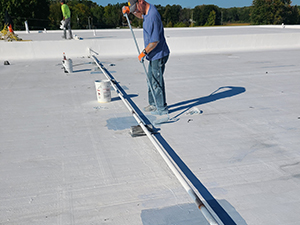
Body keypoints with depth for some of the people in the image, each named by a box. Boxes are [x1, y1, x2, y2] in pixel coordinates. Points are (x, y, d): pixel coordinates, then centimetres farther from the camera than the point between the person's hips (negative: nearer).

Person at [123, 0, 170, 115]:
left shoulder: (153, 16, -25)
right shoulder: (147, 12, 7)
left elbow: (155, 40, -26)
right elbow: (141, 16, 34)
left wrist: (144, 52, -16)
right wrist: (129, 11, 19)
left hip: (159, 55, -10)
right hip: (154, 55, 10)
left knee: (157, 82, -3)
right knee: (151, 79, 18)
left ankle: (162, 108, 10)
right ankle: (153, 104, 31)